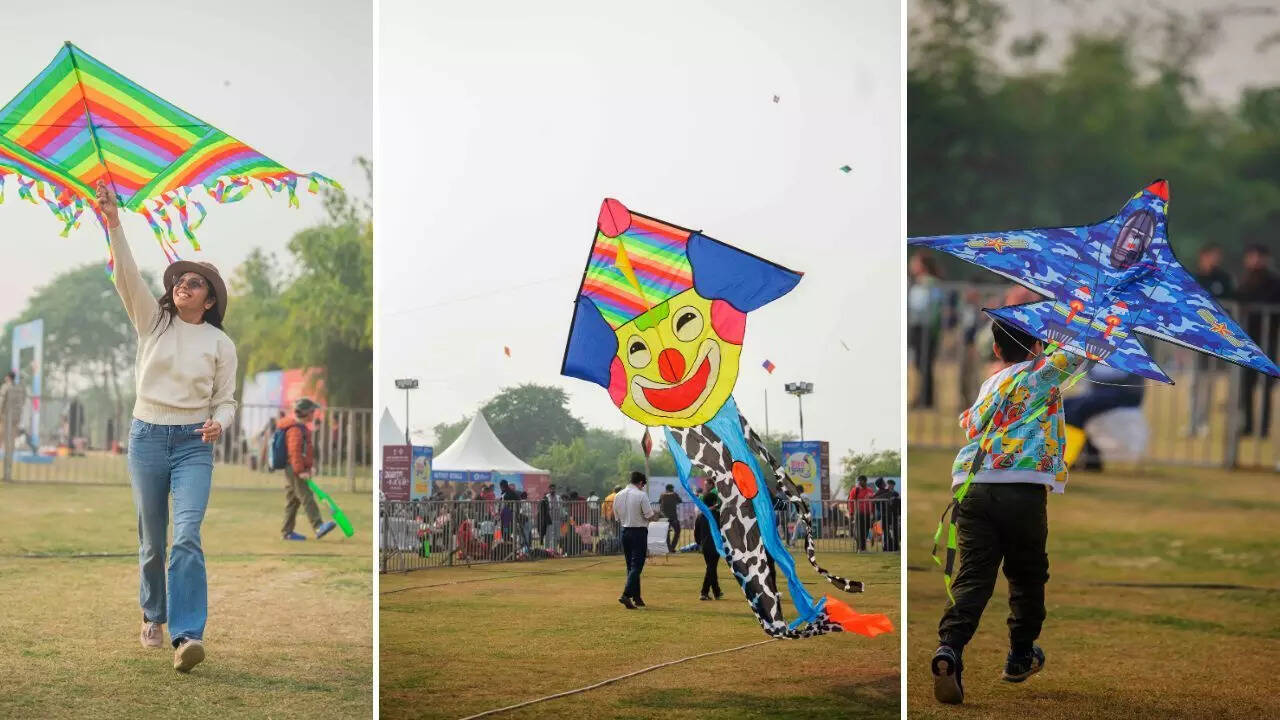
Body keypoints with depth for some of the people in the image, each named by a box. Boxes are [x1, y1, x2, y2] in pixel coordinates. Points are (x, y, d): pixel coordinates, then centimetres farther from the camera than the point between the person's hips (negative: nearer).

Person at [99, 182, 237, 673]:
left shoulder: (220, 343, 4)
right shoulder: (153, 321, 5)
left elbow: (226, 400, 8)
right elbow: (127, 276, -8)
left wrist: (219, 423, -17)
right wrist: (114, 223, -22)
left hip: (194, 444, -2)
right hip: (147, 436, 2)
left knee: (188, 535, -18)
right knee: (151, 539, 9)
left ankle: (187, 635, -26)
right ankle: (153, 615, 33)